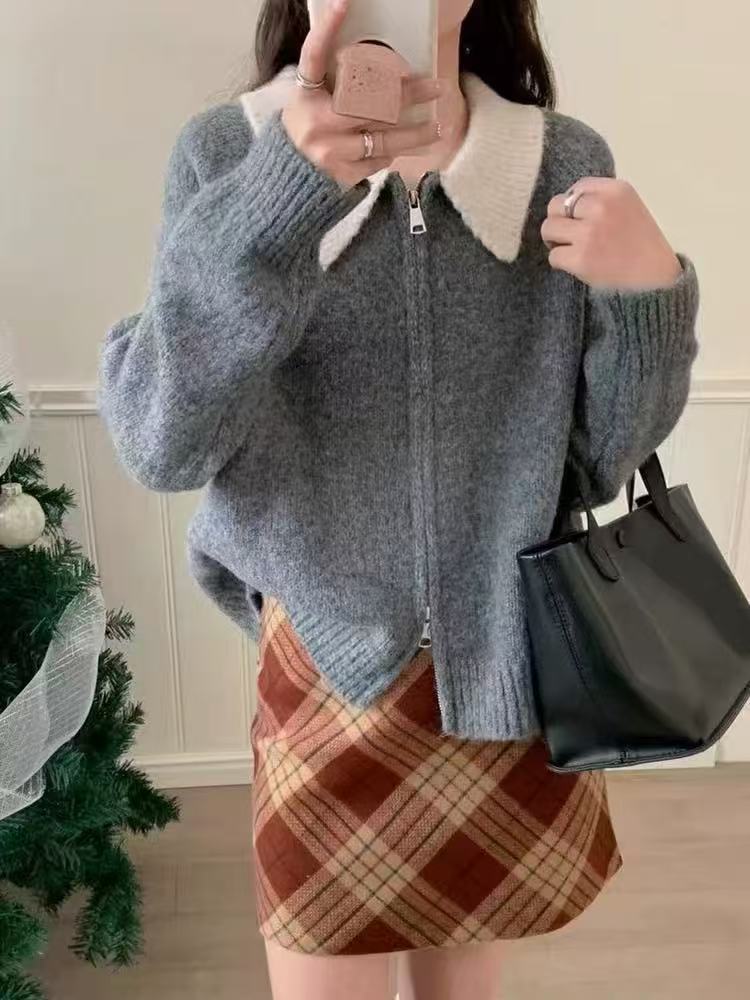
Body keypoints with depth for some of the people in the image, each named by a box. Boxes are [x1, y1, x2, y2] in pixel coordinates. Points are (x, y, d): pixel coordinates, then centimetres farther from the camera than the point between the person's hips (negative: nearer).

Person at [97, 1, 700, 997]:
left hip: (515, 661, 2)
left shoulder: (567, 161, -4)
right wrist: (280, 193, -30)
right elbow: (160, 445, -19)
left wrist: (649, 291, -19)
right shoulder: (228, 154, -8)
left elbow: (610, 456, -2)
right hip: (329, 666, -1)